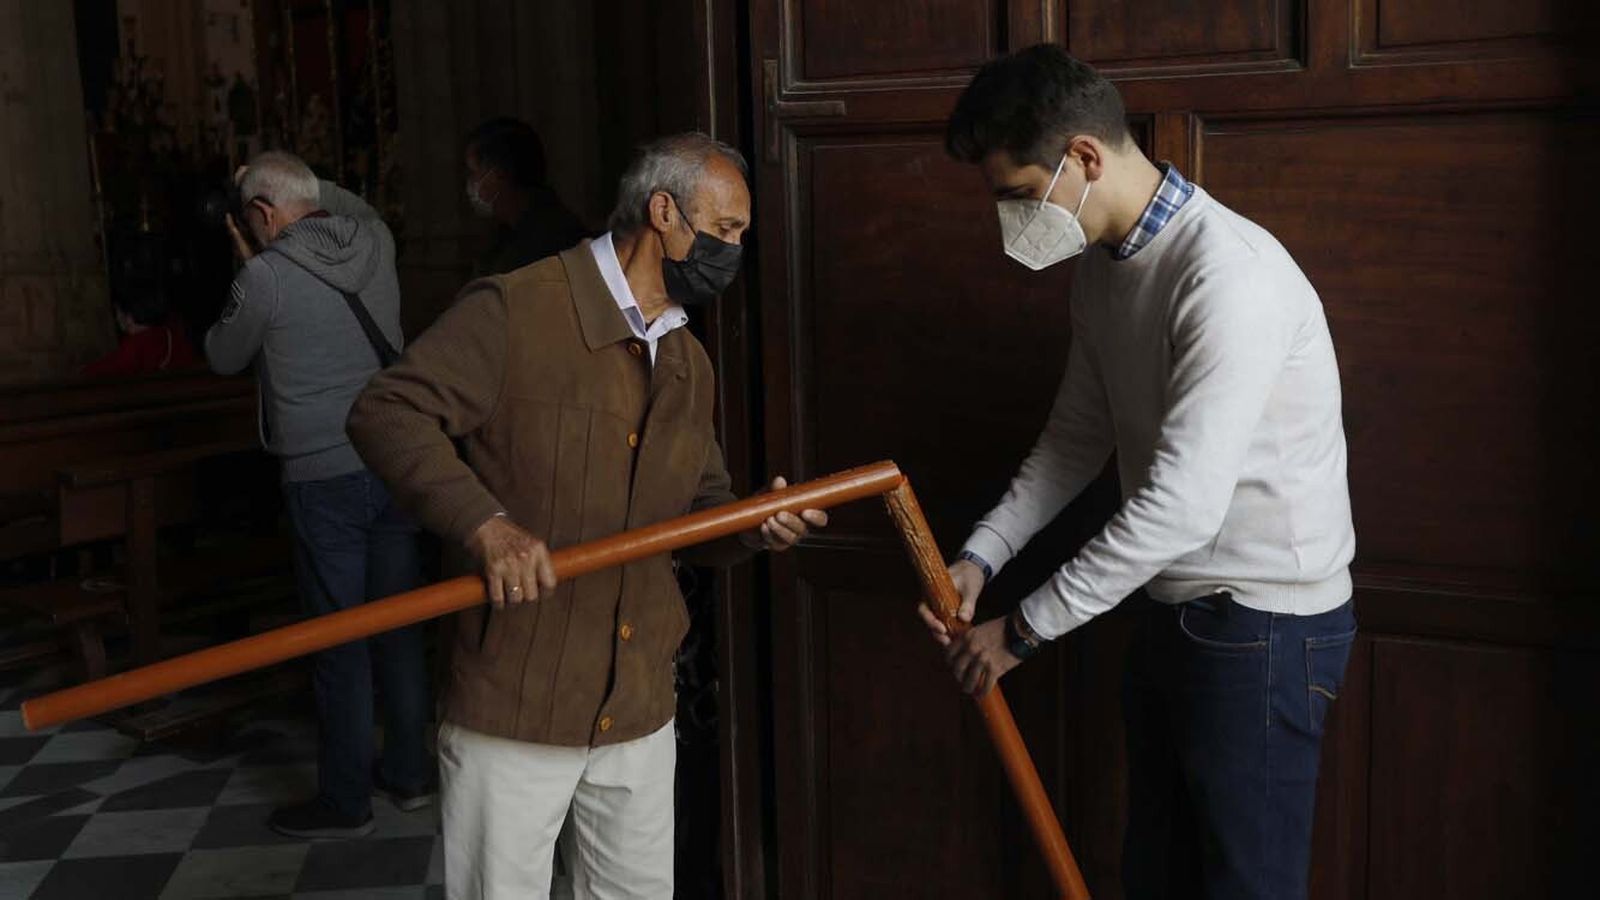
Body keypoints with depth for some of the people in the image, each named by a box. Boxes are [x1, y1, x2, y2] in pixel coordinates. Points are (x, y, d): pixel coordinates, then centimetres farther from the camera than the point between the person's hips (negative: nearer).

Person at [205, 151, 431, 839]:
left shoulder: (266, 277, -11)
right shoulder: (374, 242, 4)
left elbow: (223, 357, 6)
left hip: (324, 478, -5)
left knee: (339, 639, 2)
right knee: (397, 625, 14)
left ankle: (345, 801, 12)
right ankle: (408, 773, 26)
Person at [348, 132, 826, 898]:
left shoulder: (690, 364, 13)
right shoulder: (514, 310, -12)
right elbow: (386, 412, -16)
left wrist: (754, 527, -3)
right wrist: (483, 523, -28)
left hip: (640, 709, 7)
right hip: (513, 706, -6)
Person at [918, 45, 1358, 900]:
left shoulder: (1230, 276, -26)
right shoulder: (1102, 265, 4)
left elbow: (1182, 504, -28)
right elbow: (1076, 440, 13)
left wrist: (1023, 628, -20)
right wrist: (979, 556, 0)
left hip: (1264, 623, -8)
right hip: (1171, 609, 9)